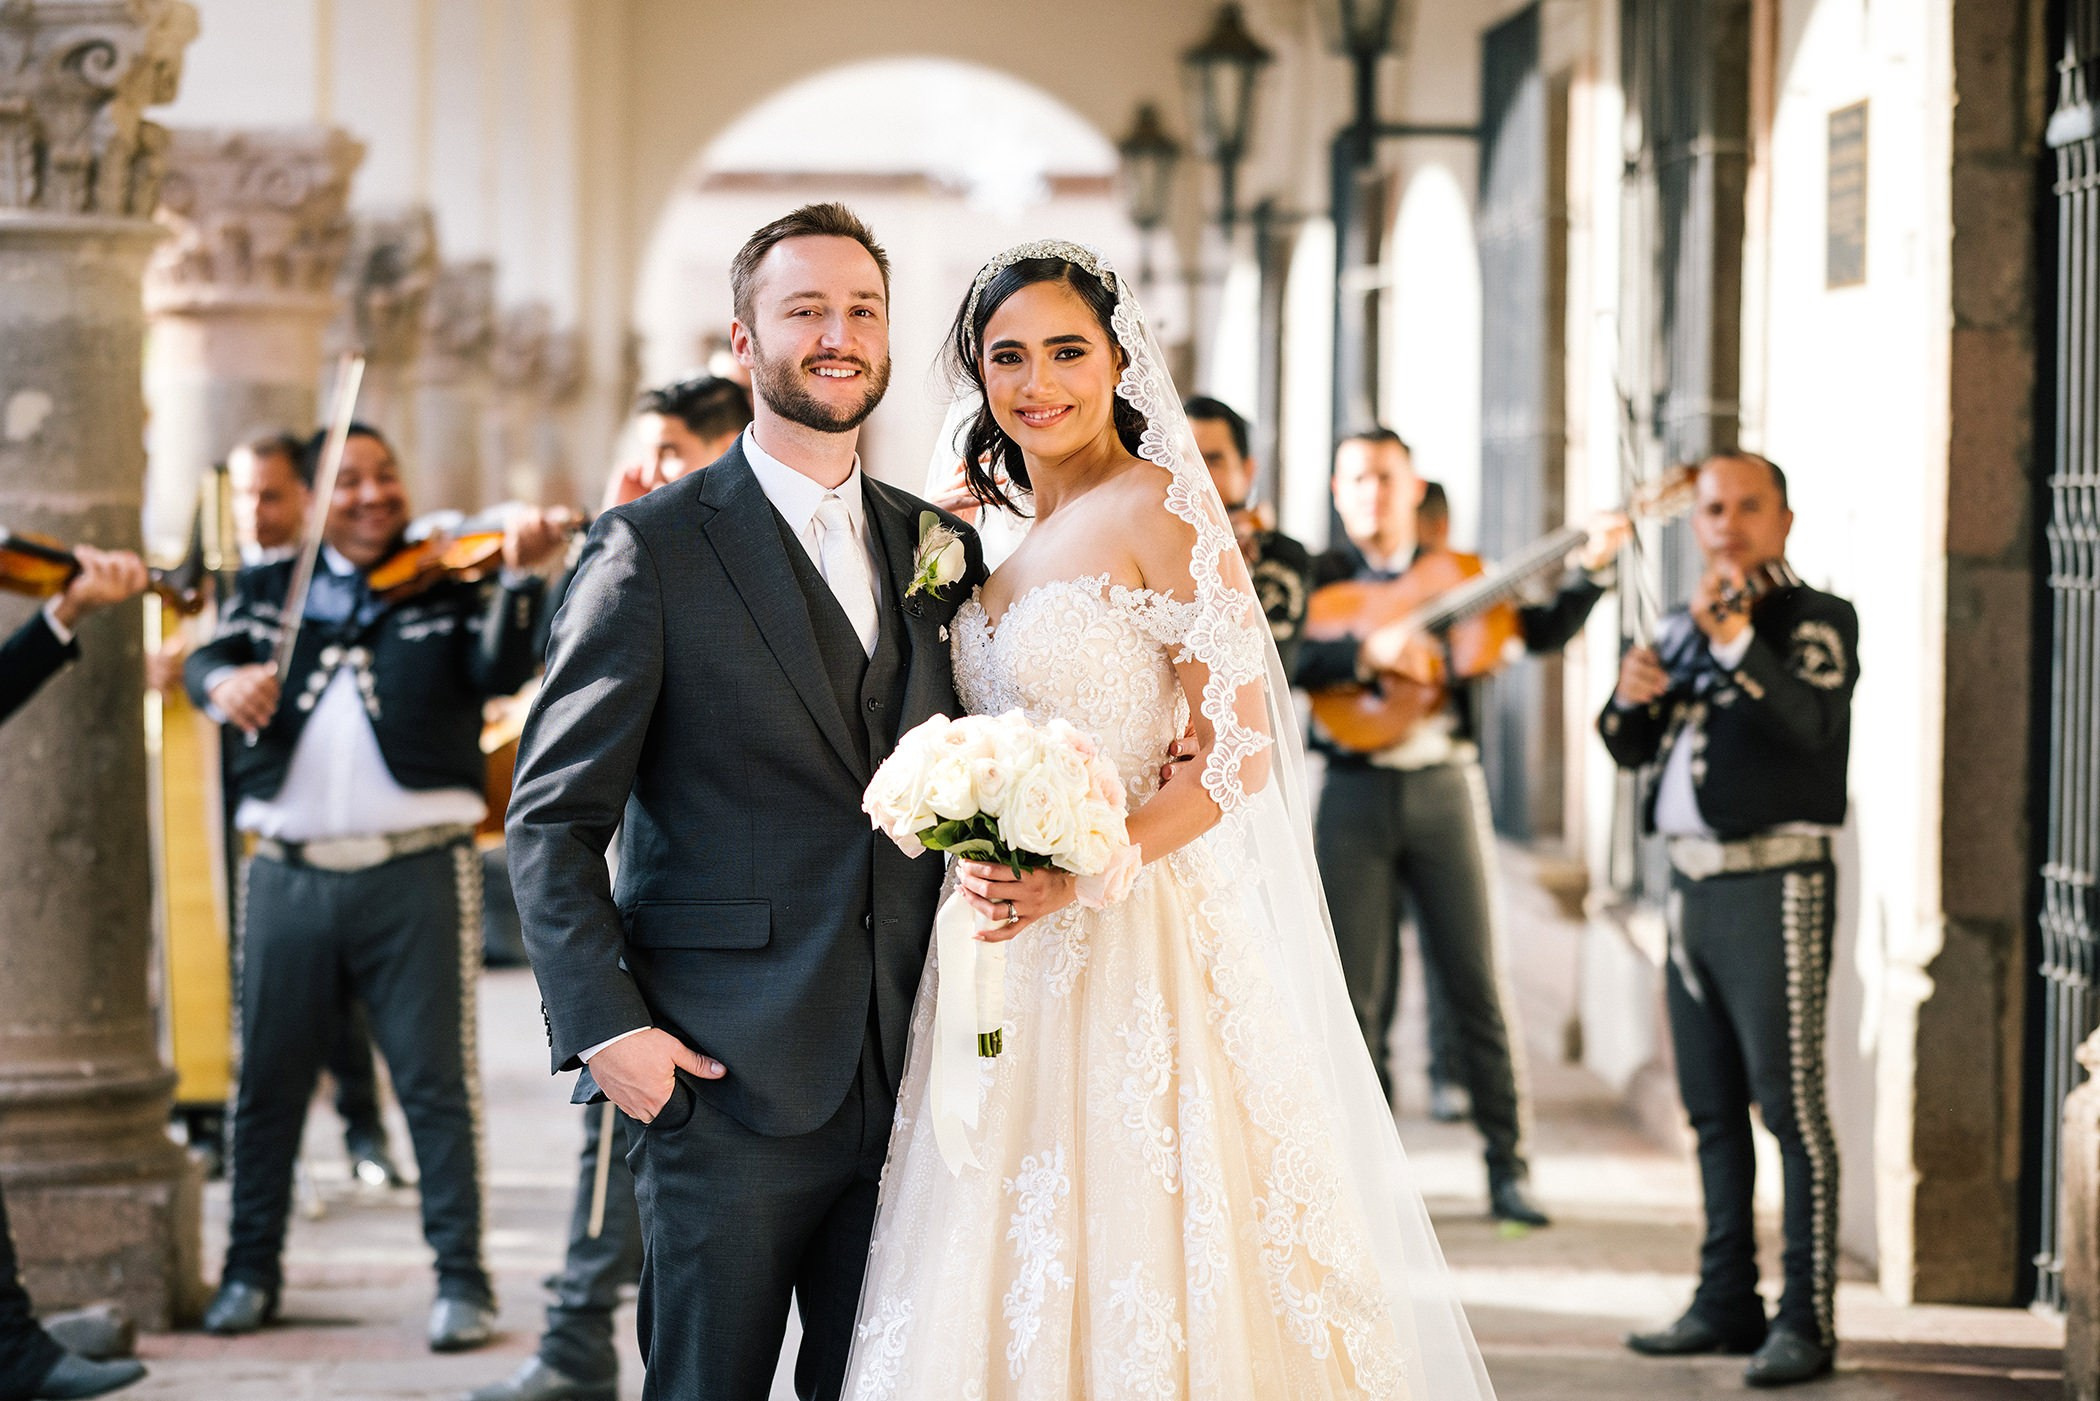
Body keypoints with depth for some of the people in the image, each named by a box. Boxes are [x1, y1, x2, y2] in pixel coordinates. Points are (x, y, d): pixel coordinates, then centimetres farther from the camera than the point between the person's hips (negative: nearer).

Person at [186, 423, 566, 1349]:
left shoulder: (448, 586, 4)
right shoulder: (268, 592, 12)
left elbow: (499, 672, -10)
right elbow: (206, 663, 4)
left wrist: (518, 578, -27)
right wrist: (227, 681, -20)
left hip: (416, 871, -3)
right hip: (288, 874, 3)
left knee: (436, 1079, -3)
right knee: (267, 1079, 10)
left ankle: (461, 1279, 2)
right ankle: (251, 1268, 22)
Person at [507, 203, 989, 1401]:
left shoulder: (941, 548, 12)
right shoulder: (655, 547, -3)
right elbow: (553, 817, -5)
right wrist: (603, 1024, -14)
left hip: (907, 1078, 5)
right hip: (729, 1077, -5)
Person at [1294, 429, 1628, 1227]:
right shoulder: (1322, 578, 5)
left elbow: (1540, 631, 4)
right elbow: (1290, 661, -11)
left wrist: (1592, 568, -8)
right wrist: (1368, 650, -25)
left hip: (1443, 786, 1)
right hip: (1355, 793, -1)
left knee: (1477, 979, -1)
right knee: (1358, 990, 1)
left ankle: (1508, 1167, 3)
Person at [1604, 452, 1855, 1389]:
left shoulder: (1814, 620, -4)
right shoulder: (1681, 626, 18)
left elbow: (1811, 724, -21)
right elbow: (1630, 749, 18)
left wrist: (1735, 641, -32)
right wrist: (1632, 697, -3)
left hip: (1772, 884, -8)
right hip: (1692, 882, 8)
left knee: (1789, 1103, -10)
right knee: (1713, 1108, 11)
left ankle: (1805, 1321, -10)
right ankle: (1726, 1303, 18)